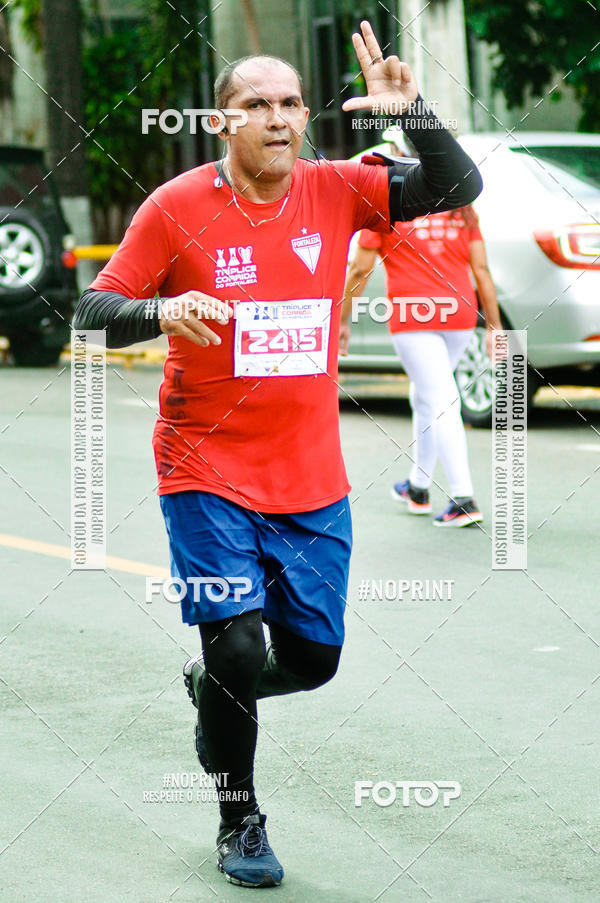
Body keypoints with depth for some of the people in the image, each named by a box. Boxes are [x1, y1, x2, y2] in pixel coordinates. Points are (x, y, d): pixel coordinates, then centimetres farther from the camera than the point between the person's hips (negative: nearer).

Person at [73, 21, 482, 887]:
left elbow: (458, 187, -3)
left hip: (312, 481, 4)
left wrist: (412, 113, -19)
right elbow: (93, 313, -7)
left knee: (312, 658, 7)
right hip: (208, 474, -3)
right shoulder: (177, 207, -9)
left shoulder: (335, 191, 0)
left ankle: (214, 685, 41)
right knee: (238, 649, -10)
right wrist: (160, 310, -27)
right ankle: (239, 821, 13)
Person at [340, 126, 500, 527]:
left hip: (413, 314, -5)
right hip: (459, 313, 5)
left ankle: (464, 500, -16)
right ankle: (419, 486, 32)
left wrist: (342, 320, 7)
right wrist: (494, 325, 8)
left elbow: (360, 269, -3)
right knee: (426, 397, 22)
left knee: (441, 403, -8)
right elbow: (481, 269, 5)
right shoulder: (460, 204, 9)